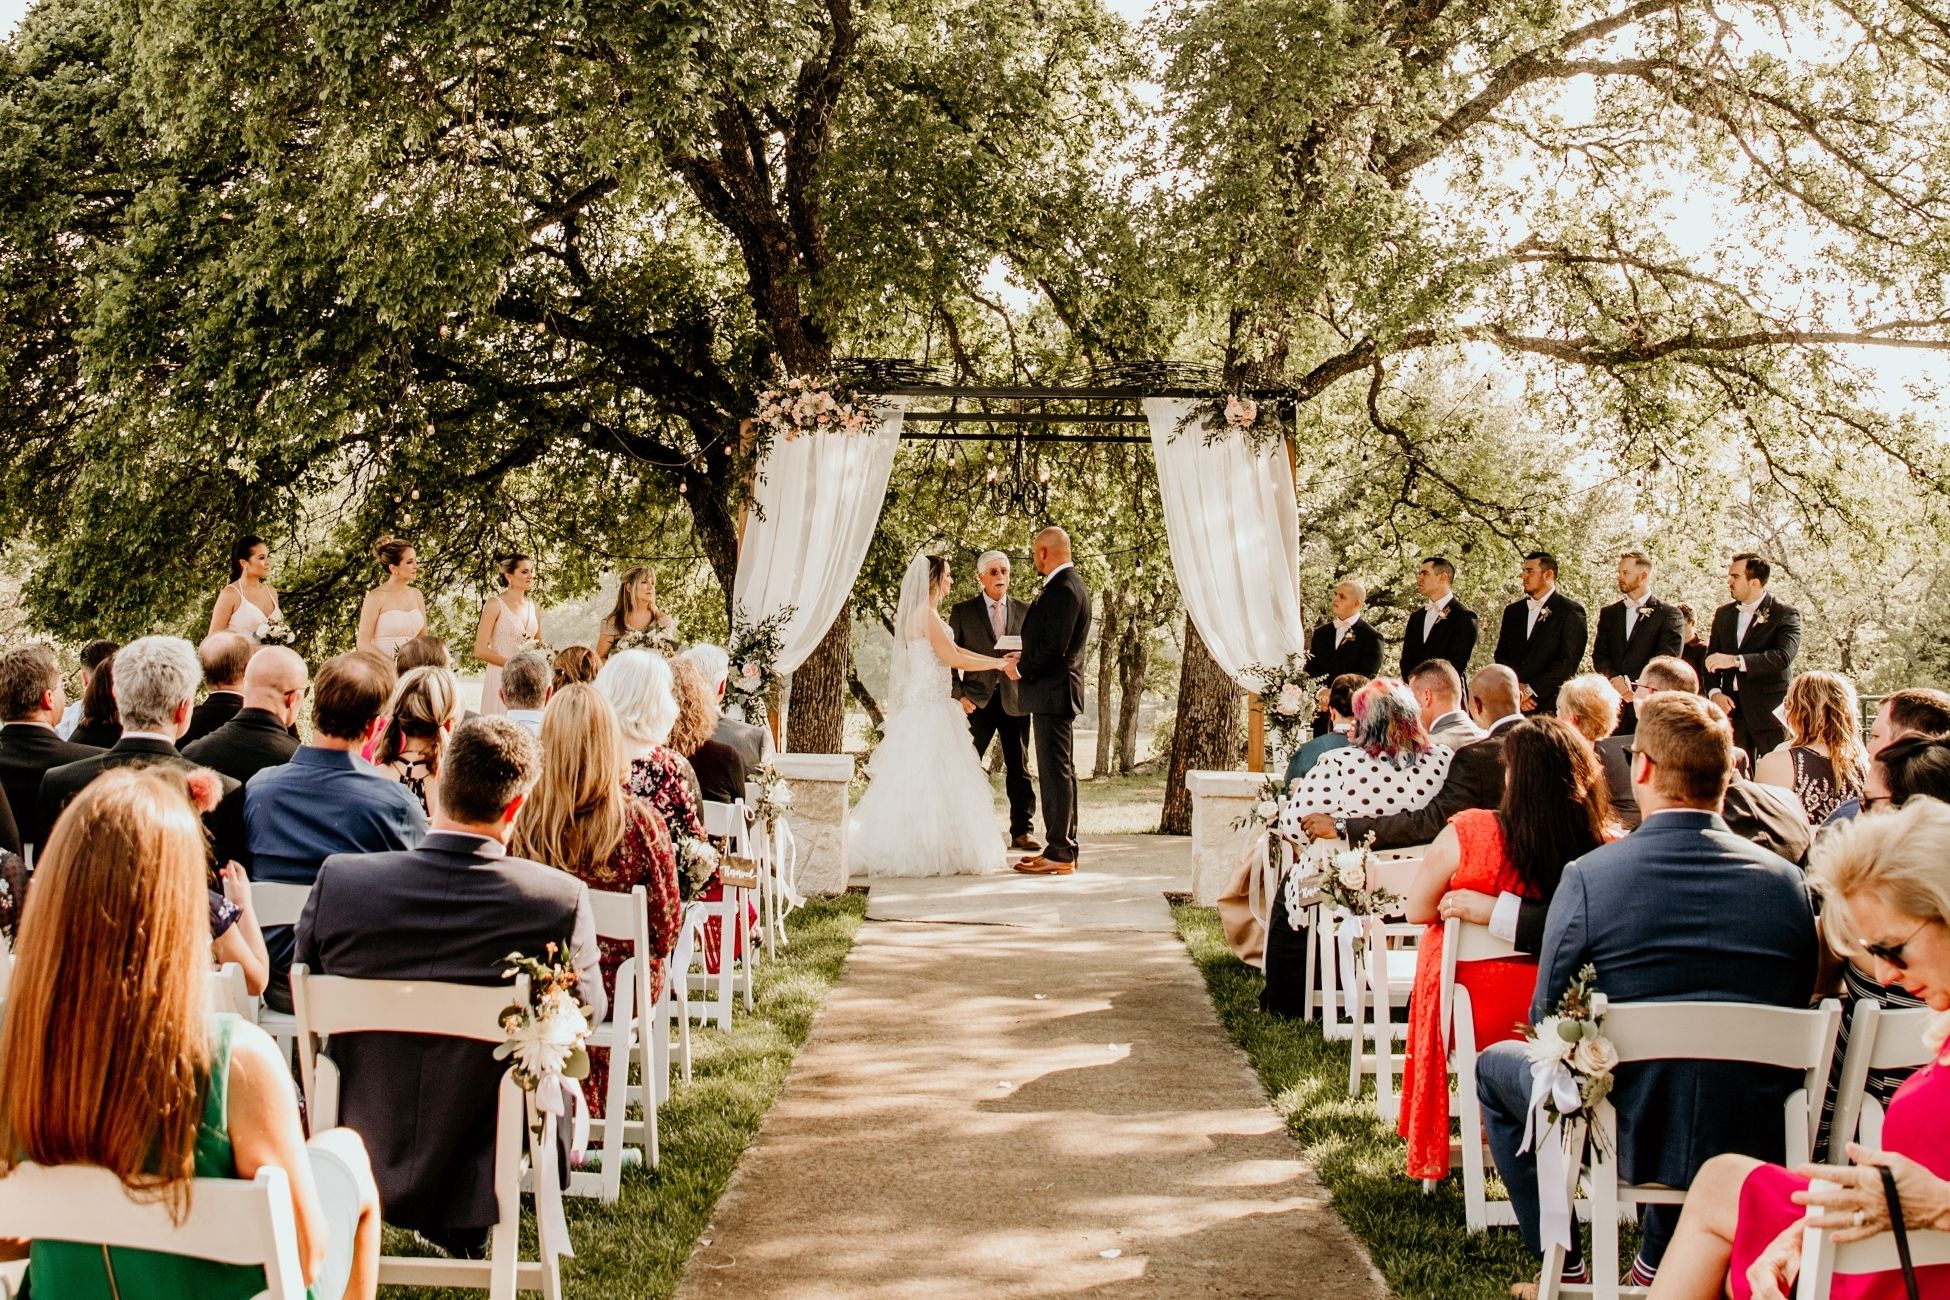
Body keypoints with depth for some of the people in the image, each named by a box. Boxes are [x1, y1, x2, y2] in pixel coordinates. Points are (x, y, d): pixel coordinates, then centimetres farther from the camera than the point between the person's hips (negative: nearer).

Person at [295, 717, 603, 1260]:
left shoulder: (339, 880, -17)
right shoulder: (563, 899, -21)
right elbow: (588, 1011, -3)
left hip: (362, 1169, 2)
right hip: (482, 1171, -2)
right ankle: (465, 1233, 37)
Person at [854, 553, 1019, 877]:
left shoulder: (924, 613, 17)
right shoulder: (926, 614, -13)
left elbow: (951, 651, 18)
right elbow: (953, 658, -17)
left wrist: (997, 660, 14)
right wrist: (999, 663, -9)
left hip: (924, 703, 10)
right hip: (929, 707, -10)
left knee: (917, 779, 8)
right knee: (931, 778, -8)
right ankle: (928, 850, -8)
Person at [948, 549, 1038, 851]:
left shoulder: (1024, 611, 11)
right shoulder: (962, 611, 4)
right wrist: (959, 694, -6)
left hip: (1014, 698, 2)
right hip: (978, 699, -2)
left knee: (1019, 767, 4)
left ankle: (1021, 831, 8)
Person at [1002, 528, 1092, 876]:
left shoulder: (1062, 589, -18)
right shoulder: (1068, 584, 15)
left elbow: (1053, 647, -23)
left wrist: (1022, 670, -10)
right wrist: (1025, 659, 10)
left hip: (1053, 691, -11)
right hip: (1056, 693, 11)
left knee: (1056, 772, -8)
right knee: (1060, 771, 14)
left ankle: (1059, 854, -6)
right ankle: (1063, 847, 21)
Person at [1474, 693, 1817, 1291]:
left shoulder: (1588, 877, -16)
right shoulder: (1787, 882, -7)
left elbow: (1548, 1022, -7)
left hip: (1627, 1142, -3)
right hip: (1753, 1145, 4)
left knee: (1496, 1064, 26)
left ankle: (1564, 1267, 29)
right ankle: (1659, 1260, 43)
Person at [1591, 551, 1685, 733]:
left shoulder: (1670, 614, 3)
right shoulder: (1608, 613, 17)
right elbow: (1599, 656, 9)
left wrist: (1630, 683, -12)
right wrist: (1615, 680, -11)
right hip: (1612, 704, 3)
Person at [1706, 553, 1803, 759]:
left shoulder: (1786, 614, -4)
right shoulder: (1724, 613, 15)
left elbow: (1784, 656, -19)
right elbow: (1711, 658, 16)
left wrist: (1735, 660, -26)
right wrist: (1714, 692, -3)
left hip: (1770, 710, -5)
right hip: (1732, 707, 5)